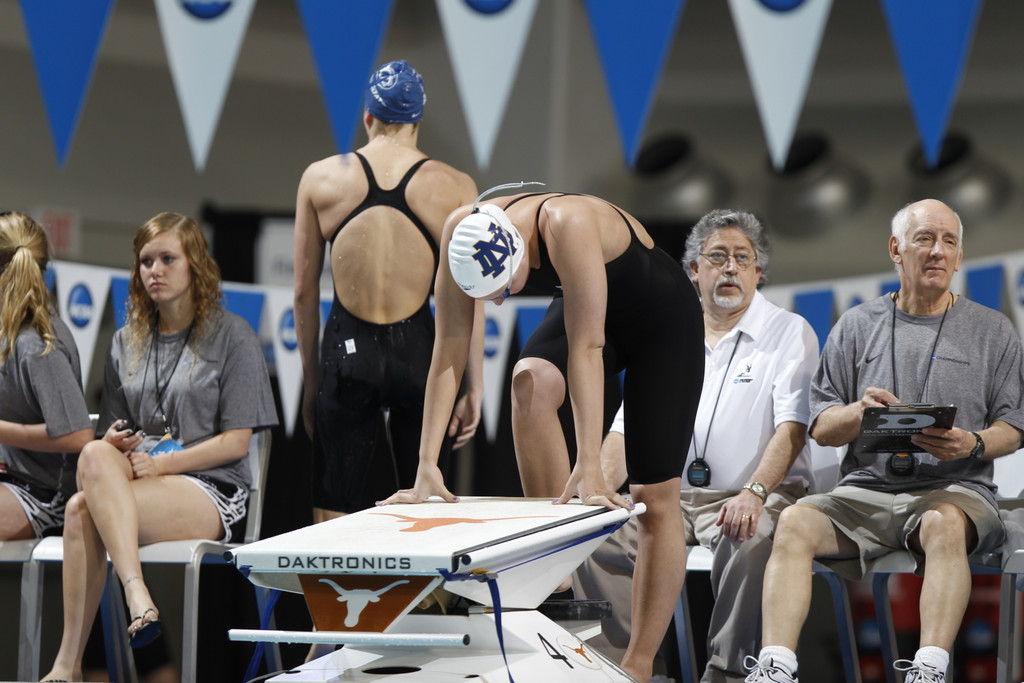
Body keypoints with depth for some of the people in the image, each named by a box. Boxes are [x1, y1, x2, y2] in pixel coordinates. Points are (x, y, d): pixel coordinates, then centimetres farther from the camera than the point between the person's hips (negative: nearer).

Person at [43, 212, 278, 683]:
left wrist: (158, 465, -12)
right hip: (129, 486, 4)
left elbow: (237, 441, -3)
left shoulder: (232, 336, 4)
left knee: (83, 510, -31)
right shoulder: (127, 343, 20)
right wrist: (116, 445, -6)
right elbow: (109, 435, 19)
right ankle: (136, 595, -45)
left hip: (212, 491, -4)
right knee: (96, 454, -34)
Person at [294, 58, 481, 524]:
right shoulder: (454, 187, -2)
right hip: (416, 348, 0)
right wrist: (473, 385, 4)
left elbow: (304, 291, 5)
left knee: (333, 518, 7)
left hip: (346, 350, 0)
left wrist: (310, 378, 13)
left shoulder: (320, 178, 2)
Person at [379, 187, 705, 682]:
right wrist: (428, 465, -28)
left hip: (662, 318, -4)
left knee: (655, 498, -7)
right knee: (530, 381, -28)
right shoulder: (464, 235, -25)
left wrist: (589, 467, -46)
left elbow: (586, 348, -42)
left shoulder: (568, 224, -40)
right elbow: (449, 352, -22)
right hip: (586, 309, 4)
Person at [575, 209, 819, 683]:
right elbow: (628, 428, 13)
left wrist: (754, 493, -29)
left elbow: (792, 426, -12)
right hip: (674, 496, 5)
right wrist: (600, 485, -8)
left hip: (761, 495, -4)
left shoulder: (789, 333, 2)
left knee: (749, 541, -37)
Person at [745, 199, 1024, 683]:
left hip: (952, 488, -2)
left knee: (944, 524, -38)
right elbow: (820, 429, 12)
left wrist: (973, 444, -13)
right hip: (866, 487, 2)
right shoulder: (857, 326, 15)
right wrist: (859, 413, -11)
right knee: (794, 522, -27)